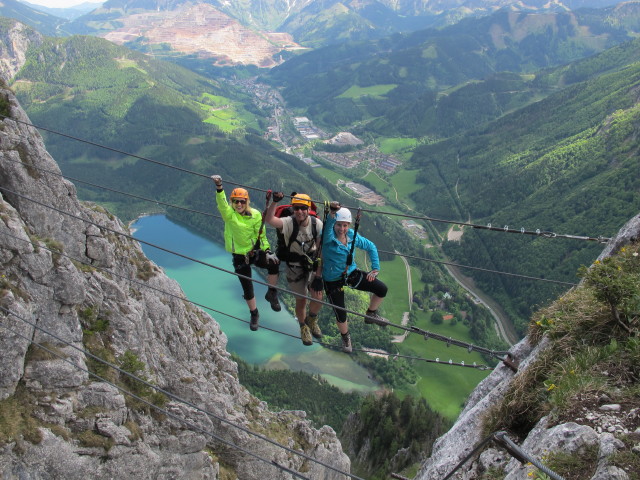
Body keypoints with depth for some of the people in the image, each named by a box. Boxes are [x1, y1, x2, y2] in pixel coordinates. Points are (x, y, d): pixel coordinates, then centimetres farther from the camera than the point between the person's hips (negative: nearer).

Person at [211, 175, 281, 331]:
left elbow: (261, 235, -2)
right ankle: (254, 314, 32)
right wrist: (219, 187, -51)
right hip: (239, 257, 0)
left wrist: (267, 251, -14)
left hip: (255, 252, 1)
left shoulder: (255, 215, -6)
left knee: (273, 264, -29)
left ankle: (271, 294, -7)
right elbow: (221, 203, -33)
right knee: (247, 289, 6)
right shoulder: (229, 214, -12)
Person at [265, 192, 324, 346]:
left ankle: (312, 320, 23)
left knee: (318, 297, -11)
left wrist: (318, 276, -16)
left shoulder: (317, 224, -14)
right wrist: (274, 202, -51)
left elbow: (321, 251, -13)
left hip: (313, 266, 1)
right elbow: (269, 219, -38)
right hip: (294, 268, -1)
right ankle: (303, 328, 37)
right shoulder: (289, 223, -19)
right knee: (301, 300, 8)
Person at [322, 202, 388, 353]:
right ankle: (345, 336, 38)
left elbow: (371, 247, 7)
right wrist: (332, 214, -69)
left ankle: (371, 314, 24)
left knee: (382, 289, -5)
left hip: (352, 274, 4)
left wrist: (375, 269, 1)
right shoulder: (328, 237, -23)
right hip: (333, 280, -4)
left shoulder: (352, 236, -8)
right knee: (340, 315, 2)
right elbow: (328, 225, -48)